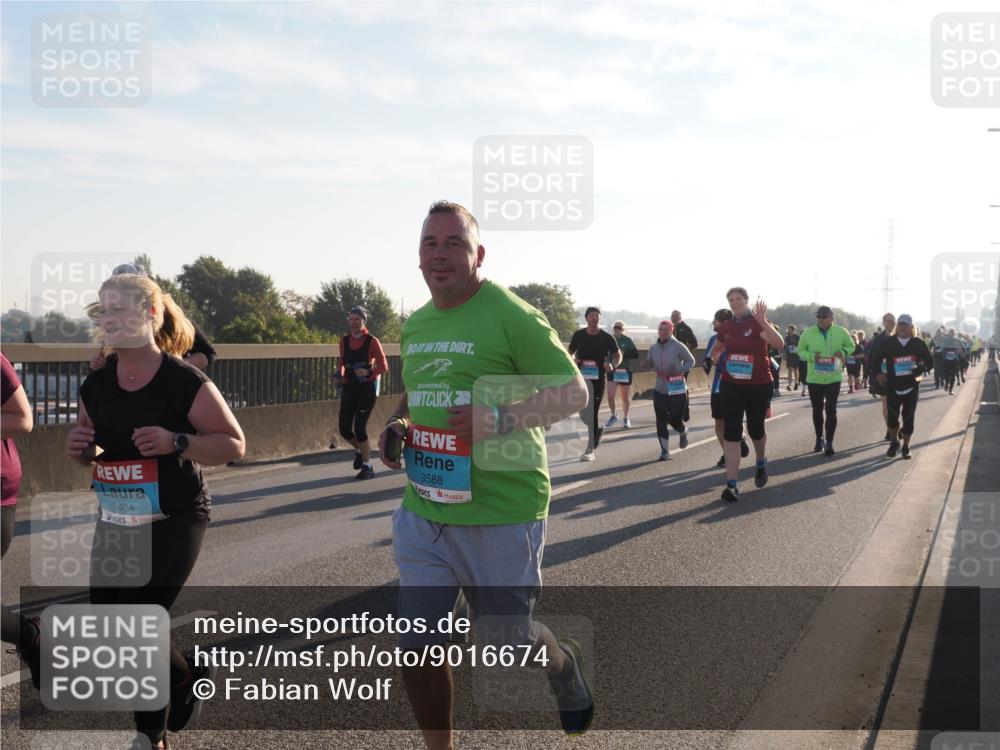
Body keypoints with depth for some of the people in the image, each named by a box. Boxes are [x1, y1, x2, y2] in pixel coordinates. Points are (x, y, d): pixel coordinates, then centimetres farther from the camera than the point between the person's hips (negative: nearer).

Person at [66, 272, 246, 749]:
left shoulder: (185, 382, -14)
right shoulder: (95, 386, 3)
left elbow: (233, 444, -11)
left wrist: (176, 442, -25)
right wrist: (79, 448, -7)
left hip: (174, 521, -6)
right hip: (115, 521, 6)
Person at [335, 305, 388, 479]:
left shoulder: (372, 341, -7)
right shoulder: (344, 341, 6)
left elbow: (383, 366, -6)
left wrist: (368, 373, -24)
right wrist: (340, 374, 0)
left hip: (367, 388, -5)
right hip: (349, 387, 5)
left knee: (359, 428, -11)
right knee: (344, 429, 0)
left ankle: (367, 467, 4)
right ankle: (360, 450, 33)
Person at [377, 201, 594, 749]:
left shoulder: (512, 317, -12)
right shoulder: (415, 326, 10)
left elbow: (573, 392, -10)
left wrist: (502, 419, -25)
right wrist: (396, 426, 4)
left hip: (501, 513, -6)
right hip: (424, 510, 6)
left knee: (507, 644, 10)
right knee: (416, 644, 4)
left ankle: (564, 664, 45)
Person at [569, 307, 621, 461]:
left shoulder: (606, 338, -2)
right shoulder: (579, 335, 2)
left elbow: (618, 355, 8)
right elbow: (570, 353, 14)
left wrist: (612, 365, -13)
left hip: (598, 379, -2)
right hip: (581, 377, 2)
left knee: (593, 413, -5)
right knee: (583, 413, 3)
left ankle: (591, 450, 1)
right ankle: (598, 430, 36)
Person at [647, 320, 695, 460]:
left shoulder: (678, 346, -12)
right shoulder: (653, 348, 2)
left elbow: (690, 361, -2)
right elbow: (649, 362, 19)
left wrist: (681, 371, -17)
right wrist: (655, 370, -1)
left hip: (677, 390, -4)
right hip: (659, 389, 4)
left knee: (675, 420, -1)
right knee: (661, 421, -1)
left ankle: (683, 433, 35)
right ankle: (664, 450, 8)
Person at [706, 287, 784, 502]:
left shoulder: (758, 323, -9)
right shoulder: (727, 327, 5)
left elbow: (779, 343, -28)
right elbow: (717, 348, 28)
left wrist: (763, 322, -36)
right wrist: (710, 360, 13)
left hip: (759, 385, -3)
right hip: (731, 385, 3)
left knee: (756, 429, 14)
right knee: (731, 433, -8)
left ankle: (761, 464, 46)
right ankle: (731, 485, -10)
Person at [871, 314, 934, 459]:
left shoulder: (918, 344, -1)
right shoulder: (889, 343, -1)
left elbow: (930, 362, 4)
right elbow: (877, 358, 12)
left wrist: (920, 370, -14)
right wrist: (878, 373, -1)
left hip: (911, 387, 0)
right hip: (893, 386, 0)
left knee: (909, 417, 4)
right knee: (892, 416, -5)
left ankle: (906, 446, 20)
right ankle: (894, 441, 22)